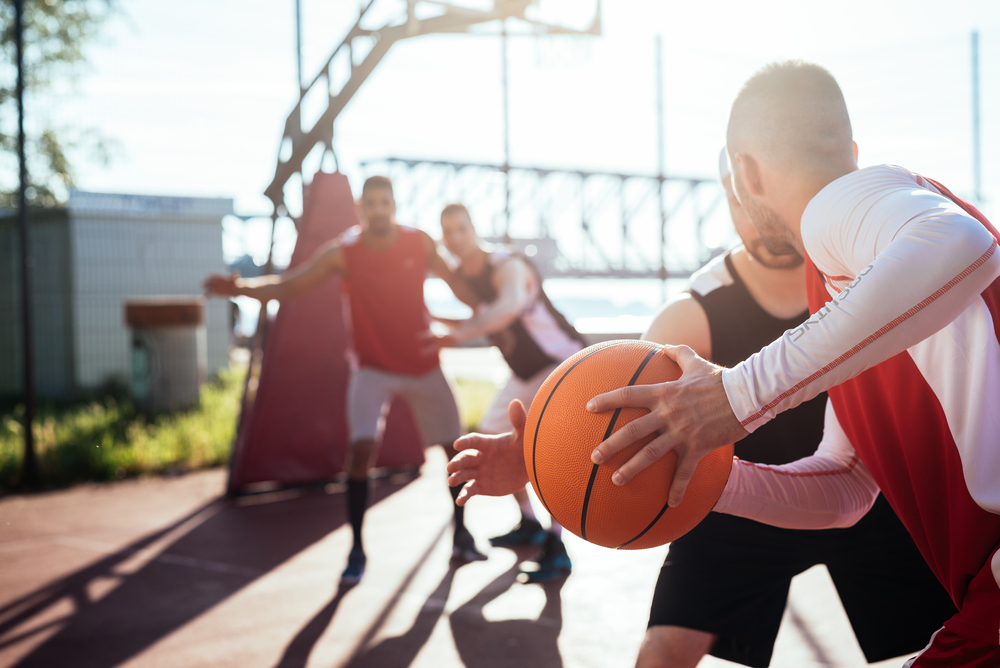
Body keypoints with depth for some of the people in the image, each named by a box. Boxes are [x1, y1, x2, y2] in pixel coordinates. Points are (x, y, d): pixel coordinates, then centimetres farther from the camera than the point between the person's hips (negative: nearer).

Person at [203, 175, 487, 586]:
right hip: (374, 368, -2)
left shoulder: (420, 244, -8)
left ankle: (461, 536, 29)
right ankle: (357, 550, -6)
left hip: (423, 365, 2)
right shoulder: (343, 252, -13)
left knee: (456, 449, 8)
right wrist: (241, 287, -35)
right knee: (361, 449, -20)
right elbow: (287, 286, -18)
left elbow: (455, 283, 6)